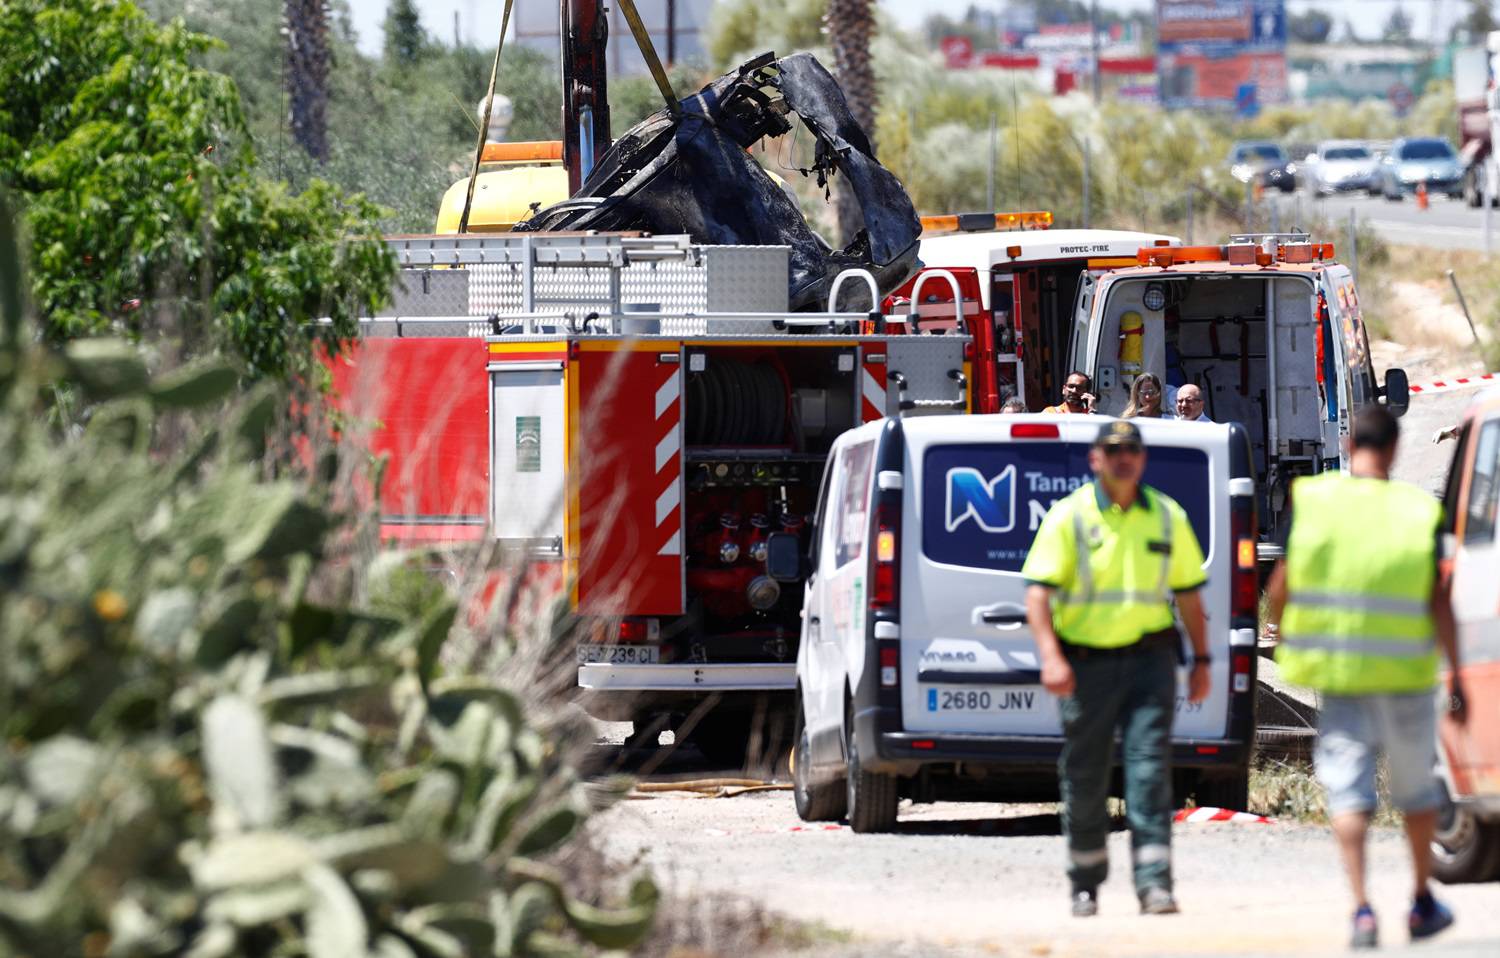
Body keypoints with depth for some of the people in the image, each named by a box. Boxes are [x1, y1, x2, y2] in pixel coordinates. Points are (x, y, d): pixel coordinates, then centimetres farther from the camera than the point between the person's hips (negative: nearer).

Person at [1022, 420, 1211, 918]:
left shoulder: (1168, 517, 9)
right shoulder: (1069, 517, -1)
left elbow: (1188, 592, 16)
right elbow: (1038, 591, -7)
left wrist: (1201, 660, 13)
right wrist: (1050, 656, -19)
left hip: (1148, 658, 1)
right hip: (1087, 662, -1)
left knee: (1150, 767, -11)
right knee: (1084, 777, 6)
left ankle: (1155, 884, -14)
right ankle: (1086, 885, 22)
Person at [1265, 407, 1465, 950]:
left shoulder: (1311, 499, -5)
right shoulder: (1418, 512, -5)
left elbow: (1281, 584, -3)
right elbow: (1439, 602, -8)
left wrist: (1278, 634, 17)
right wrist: (1456, 675, -2)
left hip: (1338, 668, 0)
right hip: (1408, 671, 1)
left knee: (1347, 787, -1)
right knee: (1415, 784, 18)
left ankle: (1361, 908, -18)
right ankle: (1422, 904, 29)